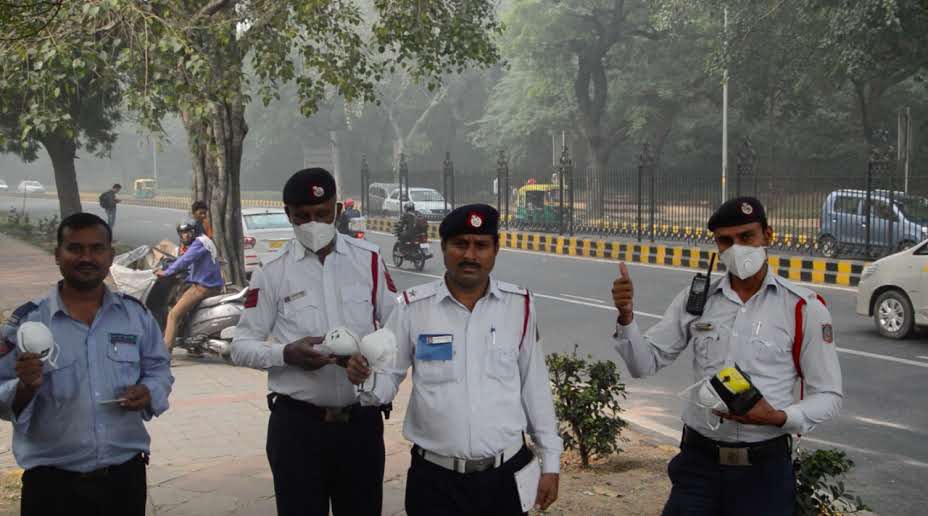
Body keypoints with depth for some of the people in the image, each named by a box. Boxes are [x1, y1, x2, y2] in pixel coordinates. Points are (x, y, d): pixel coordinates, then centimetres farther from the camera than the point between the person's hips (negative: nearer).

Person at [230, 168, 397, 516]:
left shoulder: (368, 260, 4)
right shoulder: (272, 273, -1)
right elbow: (241, 347, 0)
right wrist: (288, 354, -19)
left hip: (361, 419, 2)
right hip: (296, 423, -1)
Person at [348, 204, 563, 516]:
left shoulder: (519, 305, 0)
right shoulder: (413, 307, -3)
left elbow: (534, 386, 7)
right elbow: (387, 380, 3)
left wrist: (550, 463, 7)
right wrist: (366, 379, -20)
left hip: (506, 475, 1)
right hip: (435, 479, -1)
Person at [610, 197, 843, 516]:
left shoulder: (803, 308, -6)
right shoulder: (695, 300, 3)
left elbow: (828, 396, -2)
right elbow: (644, 364, 4)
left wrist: (779, 417, -21)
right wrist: (626, 316, -15)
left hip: (764, 467, -2)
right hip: (698, 461, 2)